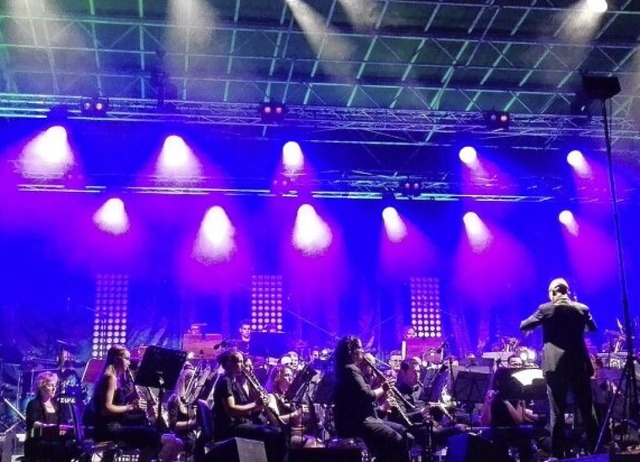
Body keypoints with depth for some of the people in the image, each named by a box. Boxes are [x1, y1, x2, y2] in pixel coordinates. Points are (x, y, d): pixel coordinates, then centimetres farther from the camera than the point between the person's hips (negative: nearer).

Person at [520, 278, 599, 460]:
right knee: (587, 410, 10)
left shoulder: (546, 309, -3)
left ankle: (557, 454, 1)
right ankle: (596, 449, 13)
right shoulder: (582, 308, 5)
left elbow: (523, 326, 4)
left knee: (557, 411, 1)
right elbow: (592, 328, 22)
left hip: (555, 365, -2)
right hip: (579, 364, 2)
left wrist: (541, 321, 21)